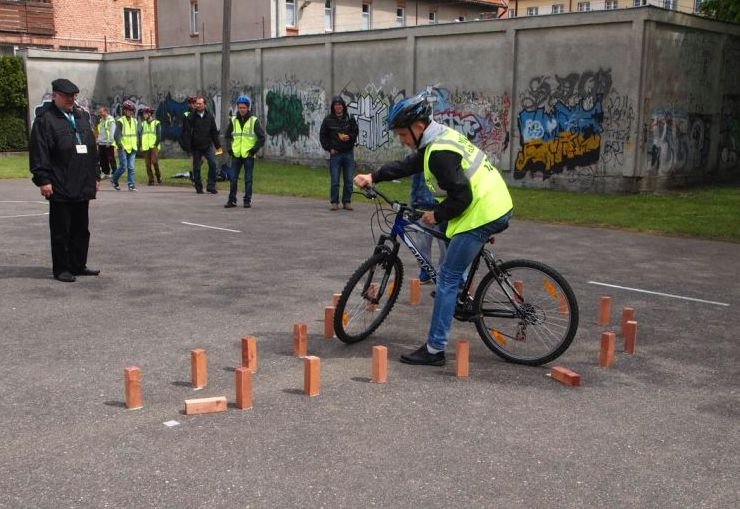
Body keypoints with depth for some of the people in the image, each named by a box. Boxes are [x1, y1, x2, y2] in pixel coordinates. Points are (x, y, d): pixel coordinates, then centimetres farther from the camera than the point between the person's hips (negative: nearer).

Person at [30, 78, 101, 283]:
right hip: (60, 188, -7)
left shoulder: (81, 117, 17)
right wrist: (43, 180, -17)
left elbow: (91, 149, 21)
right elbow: (39, 153, -11)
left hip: (82, 187, 7)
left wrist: (95, 176, 17)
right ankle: (61, 269, 8)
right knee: (61, 231, 0)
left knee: (81, 229, 12)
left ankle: (78, 265, 22)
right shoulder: (45, 120, -5)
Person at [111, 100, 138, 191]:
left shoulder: (135, 121, 12)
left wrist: (137, 145, 12)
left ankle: (131, 185, 1)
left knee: (131, 167, 0)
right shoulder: (120, 121, -6)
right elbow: (116, 135, -10)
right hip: (123, 148, -5)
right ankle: (114, 180, 16)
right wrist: (119, 145, -16)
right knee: (123, 167, -5)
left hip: (132, 149, 5)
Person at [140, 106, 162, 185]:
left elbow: (159, 135, -4)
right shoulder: (143, 123, 16)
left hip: (154, 146, -4)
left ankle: (158, 175, 7)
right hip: (145, 147, 4)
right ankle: (151, 180, 6)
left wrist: (156, 144, -13)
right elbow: (141, 135, 17)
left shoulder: (156, 123, 2)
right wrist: (140, 146, 9)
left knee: (154, 161, -17)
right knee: (148, 164, 1)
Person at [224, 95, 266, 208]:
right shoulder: (233, 120, 7)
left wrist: (255, 149, -7)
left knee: (248, 179, 2)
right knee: (233, 179, 2)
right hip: (236, 155, 3)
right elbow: (228, 136, 17)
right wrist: (229, 148, 4)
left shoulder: (254, 121, -2)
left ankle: (247, 200, 10)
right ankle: (232, 200, 10)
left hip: (249, 155, -3)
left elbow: (262, 137, 0)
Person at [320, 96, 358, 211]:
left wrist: (349, 137, -13)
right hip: (335, 153, -1)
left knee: (349, 180, 4)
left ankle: (347, 201, 14)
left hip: (348, 153, 1)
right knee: (335, 180, 0)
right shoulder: (328, 120, -1)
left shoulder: (350, 119, 2)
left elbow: (356, 132, 8)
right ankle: (334, 202, 9)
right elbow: (322, 136, 5)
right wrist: (329, 148, -3)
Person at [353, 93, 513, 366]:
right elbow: (407, 165, 22)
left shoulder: (440, 152, -20)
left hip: (481, 215, -10)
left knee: (447, 277, -5)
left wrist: (437, 216, -7)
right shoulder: (442, 136, 13)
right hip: (496, 206, 10)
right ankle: (462, 294, 34)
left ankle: (434, 349, -2)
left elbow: (461, 197, -22)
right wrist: (373, 177, 16)